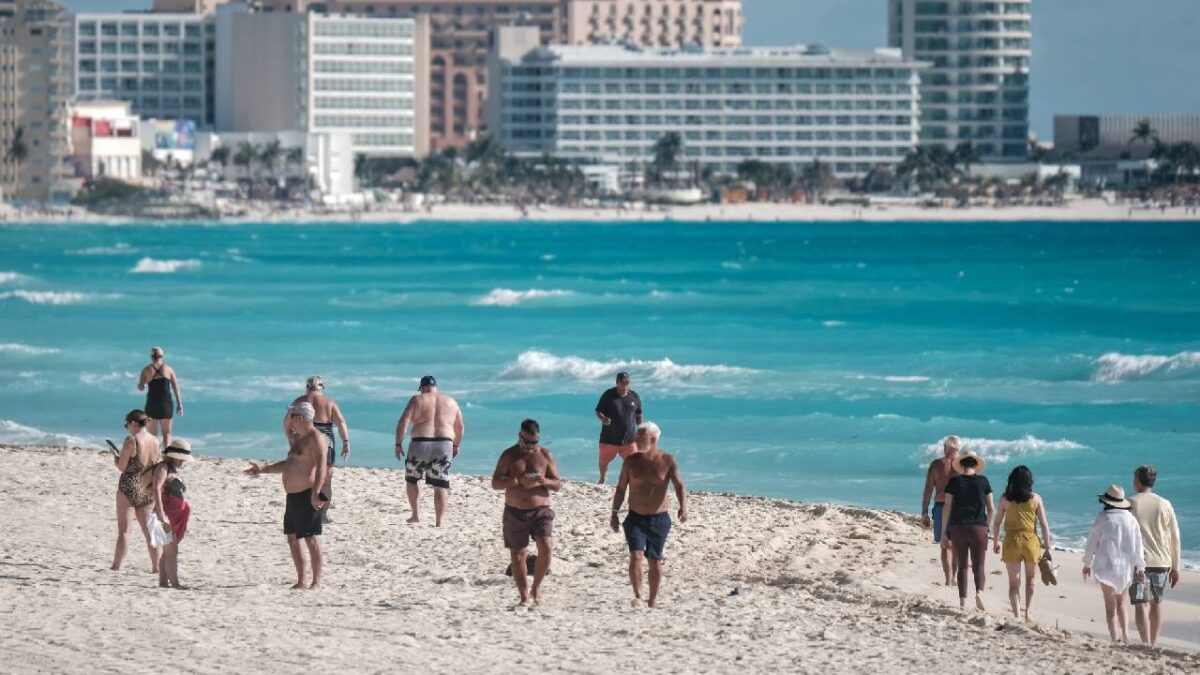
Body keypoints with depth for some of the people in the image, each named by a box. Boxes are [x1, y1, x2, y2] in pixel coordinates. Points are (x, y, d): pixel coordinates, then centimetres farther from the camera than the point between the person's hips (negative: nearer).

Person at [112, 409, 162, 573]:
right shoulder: (155, 441, 4)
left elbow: (121, 466, -14)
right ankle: (156, 567, 15)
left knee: (122, 530, 0)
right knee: (148, 531, 14)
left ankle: (116, 567, -3)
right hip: (148, 490, 6)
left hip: (129, 487, -6)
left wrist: (115, 456, 7)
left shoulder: (131, 440, -15)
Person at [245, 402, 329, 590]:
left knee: (311, 539, -8)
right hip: (293, 496, 10)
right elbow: (288, 465, 32)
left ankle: (316, 582, -5)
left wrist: (315, 493, -31)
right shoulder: (299, 438, 20)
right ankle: (301, 581, 18)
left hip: (307, 496, -10)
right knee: (292, 539, 12)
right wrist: (263, 468, 28)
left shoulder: (314, 437, -12)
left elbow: (321, 465, -22)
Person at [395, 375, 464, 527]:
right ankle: (439, 522, -4)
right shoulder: (450, 402, 13)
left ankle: (415, 515, 18)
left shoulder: (417, 400, 3)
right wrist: (456, 445, 32)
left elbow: (403, 421, -7)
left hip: (420, 445, -2)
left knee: (411, 480, 19)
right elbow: (460, 427, 20)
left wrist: (398, 444, -3)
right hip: (444, 446, 2)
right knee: (440, 486, 2)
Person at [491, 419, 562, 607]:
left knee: (546, 549, -17)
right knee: (517, 555, 4)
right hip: (515, 512, 0)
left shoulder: (545, 455, 4)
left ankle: (536, 587, 3)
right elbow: (495, 483, -5)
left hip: (540, 510, 0)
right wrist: (518, 480, -21)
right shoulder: (509, 456, 1)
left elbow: (558, 484, 6)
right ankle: (524, 596, 14)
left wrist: (545, 481, -18)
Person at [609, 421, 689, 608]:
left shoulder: (667, 461, -5)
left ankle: (653, 599, 21)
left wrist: (683, 507, -30)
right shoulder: (631, 461, 0)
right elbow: (621, 488, 8)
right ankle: (638, 596, -21)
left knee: (655, 561, 7)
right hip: (635, 518, 1)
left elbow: (679, 486, -13)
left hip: (659, 519, -1)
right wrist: (615, 513, 3)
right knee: (635, 555, -17)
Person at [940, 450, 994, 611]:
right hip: (978, 528, 0)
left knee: (962, 566, 10)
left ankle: (963, 602, 6)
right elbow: (991, 508, 6)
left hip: (958, 528, 0)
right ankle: (979, 592, -26)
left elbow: (947, 508, -2)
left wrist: (944, 531, 4)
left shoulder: (954, 482, 0)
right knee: (978, 566, 1)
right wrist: (987, 525, 22)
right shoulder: (983, 481, 2)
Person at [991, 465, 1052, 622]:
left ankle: (1017, 615, -5)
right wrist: (1047, 546, 5)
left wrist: (995, 542, 16)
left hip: (1011, 541, 0)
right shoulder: (1035, 498, -2)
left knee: (1014, 582, 5)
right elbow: (1044, 525, -2)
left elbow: (997, 523, 3)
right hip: (1031, 540, 0)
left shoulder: (1005, 499, -1)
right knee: (1030, 578, 20)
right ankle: (1027, 612, 9)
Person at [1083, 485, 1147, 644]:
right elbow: (1138, 545, 1)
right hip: (1126, 566, 4)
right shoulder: (1131, 519, 1)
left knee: (1110, 603, 3)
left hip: (1107, 565, -4)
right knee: (1120, 601, 18)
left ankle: (1114, 638, -1)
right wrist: (1140, 568, 4)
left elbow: (1092, 542, -2)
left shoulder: (1103, 518, -9)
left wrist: (1087, 563, 10)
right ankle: (1125, 634, 5)